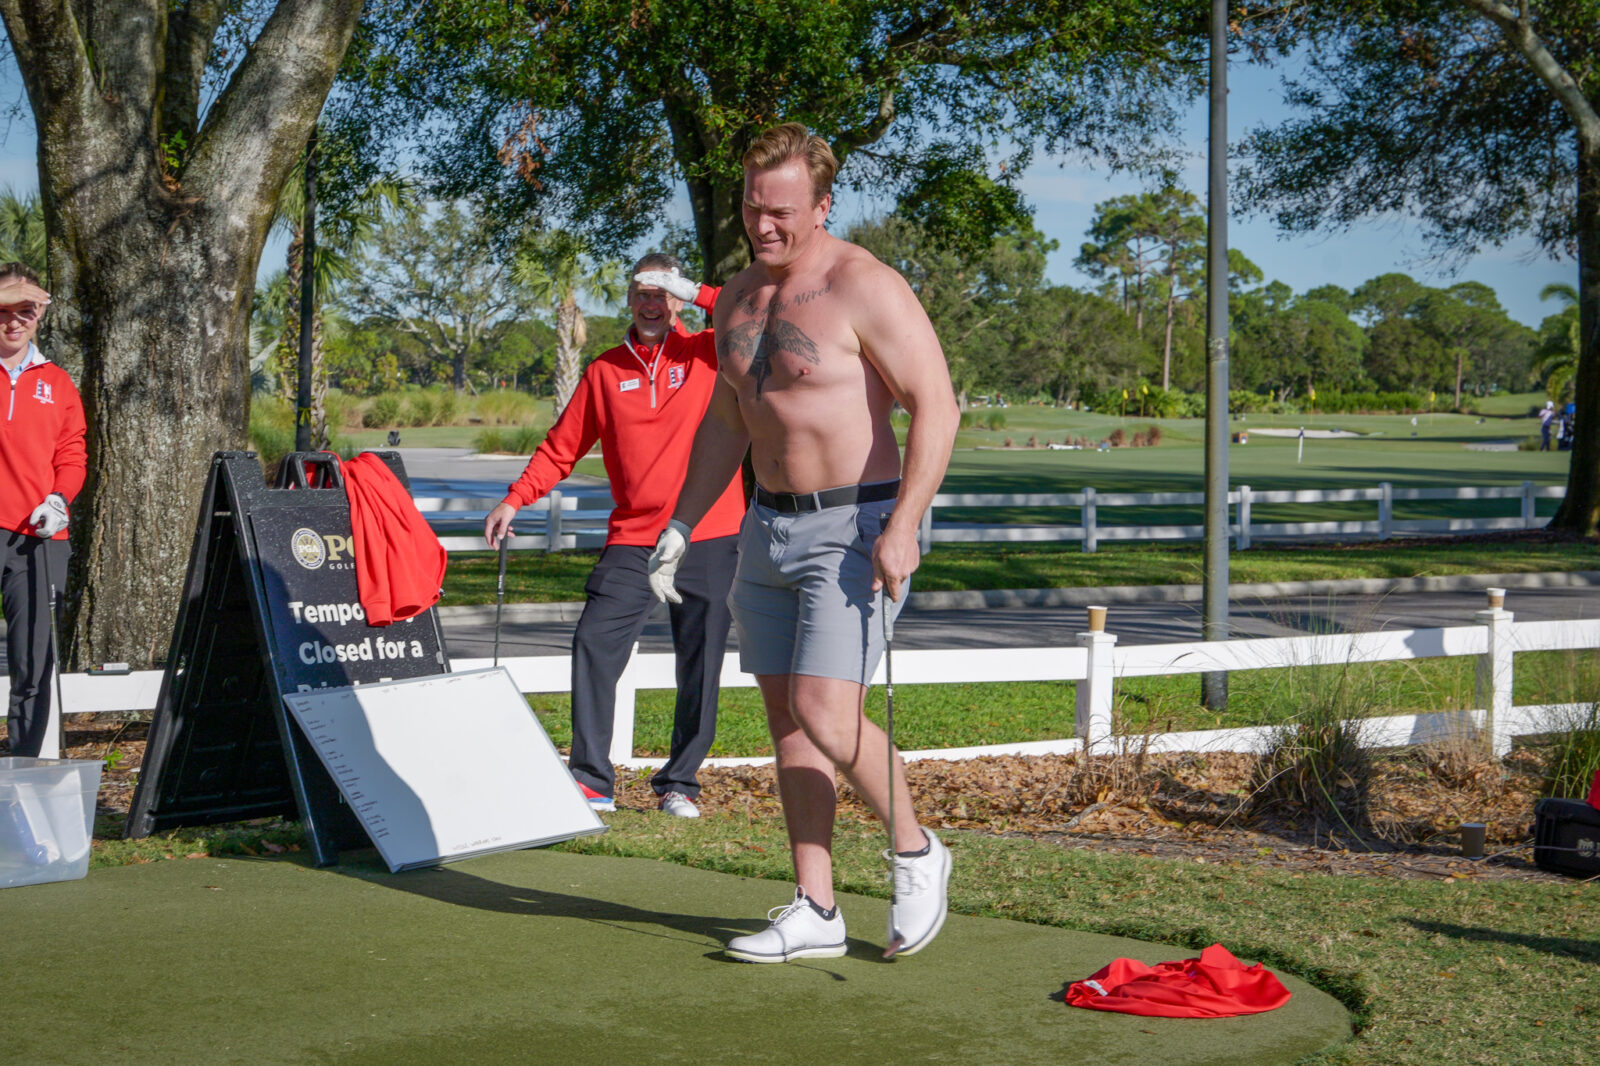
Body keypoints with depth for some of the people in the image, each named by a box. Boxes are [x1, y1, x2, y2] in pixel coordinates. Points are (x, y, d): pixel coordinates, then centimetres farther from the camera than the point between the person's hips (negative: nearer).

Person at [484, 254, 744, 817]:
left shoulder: (709, 355, 4)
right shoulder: (605, 371, 10)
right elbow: (562, 446, 13)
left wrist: (696, 292, -13)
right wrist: (515, 499, 3)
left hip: (708, 539, -1)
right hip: (633, 539, 2)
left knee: (700, 665, 2)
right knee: (594, 644, -10)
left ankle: (680, 784, 14)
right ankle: (591, 780, -3)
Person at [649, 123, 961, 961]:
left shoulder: (865, 288, -13)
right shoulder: (737, 299, 11)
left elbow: (936, 406, -18)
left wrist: (902, 528, -25)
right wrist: (680, 527, 15)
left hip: (855, 528, -8)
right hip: (768, 525, 8)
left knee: (825, 713, -16)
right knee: (786, 717, 7)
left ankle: (916, 852, 9)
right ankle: (815, 913, 14)